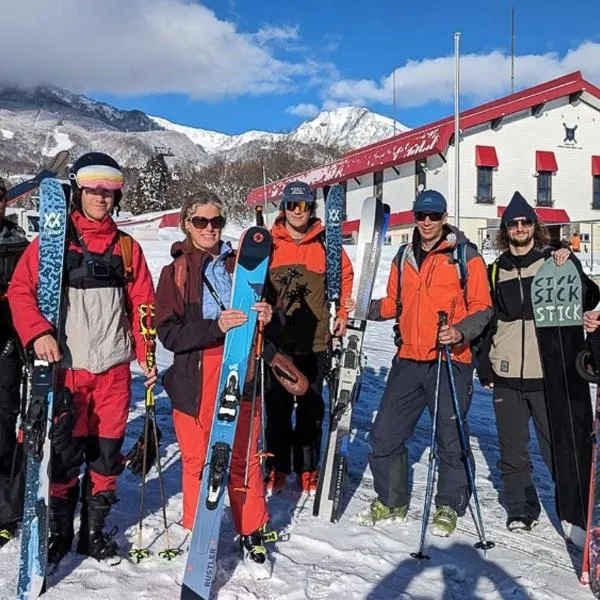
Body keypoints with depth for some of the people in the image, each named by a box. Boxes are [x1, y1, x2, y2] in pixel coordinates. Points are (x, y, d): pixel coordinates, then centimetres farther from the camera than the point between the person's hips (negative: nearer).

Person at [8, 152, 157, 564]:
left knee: (107, 451, 9)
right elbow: (21, 291, -3)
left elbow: (142, 305, 9)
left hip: (114, 365, 2)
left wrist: (145, 353, 1)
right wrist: (38, 333, -18)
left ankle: (95, 529, 25)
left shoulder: (127, 247, 9)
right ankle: (58, 531, 21)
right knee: (64, 453, 2)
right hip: (66, 365, -2)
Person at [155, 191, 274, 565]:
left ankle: (252, 532, 22)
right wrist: (215, 327, -21)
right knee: (198, 460, 4)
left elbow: (261, 314, 16)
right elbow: (169, 333, -6)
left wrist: (266, 317, -8)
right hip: (195, 380, -1)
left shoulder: (240, 264, 9)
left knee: (245, 457, 5)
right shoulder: (175, 272, 3)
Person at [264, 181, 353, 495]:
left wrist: (342, 314, 7)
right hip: (277, 341, 0)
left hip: (315, 342, 0)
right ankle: (277, 468, 21)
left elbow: (345, 277, 14)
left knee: (311, 408, 9)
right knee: (277, 407, 7)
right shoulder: (269, 243, 0)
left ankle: (308, 469, 22)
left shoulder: (326, 244, 1)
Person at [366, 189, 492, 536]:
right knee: (385, 433, 6)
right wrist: (365, 308, 2)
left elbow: (482, 307, -4)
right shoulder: (404, 257, 14)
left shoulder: (466, 255, -1)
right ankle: (391, 501, 24)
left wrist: (461, 332, -21)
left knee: (451, 438, 2)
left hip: (450, 360, -5)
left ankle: (450, 507, 22)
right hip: (409, 360, 5)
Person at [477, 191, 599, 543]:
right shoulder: (496, 270, 12)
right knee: (513, 451, 10)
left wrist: (569, 268, -17)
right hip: (507, 375, 3)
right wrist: (484, 367, 14)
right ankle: (521, 509, 27)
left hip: (549, 372, -3)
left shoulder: (556, 260, 4)